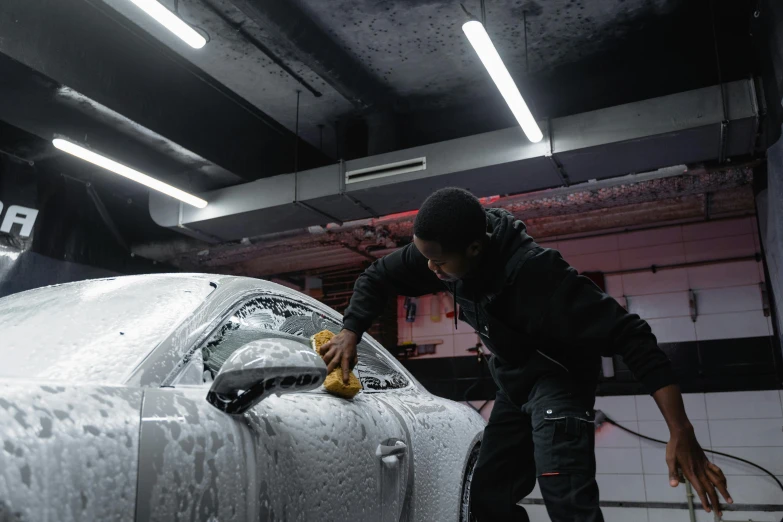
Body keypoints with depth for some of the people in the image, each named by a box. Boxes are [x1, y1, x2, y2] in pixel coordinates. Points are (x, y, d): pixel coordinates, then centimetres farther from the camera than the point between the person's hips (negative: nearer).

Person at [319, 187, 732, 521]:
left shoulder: (534, 270, -37)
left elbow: (627, 333, -37)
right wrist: (350, 334, -19)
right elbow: (378, 277, -2)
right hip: (514, 381, 8)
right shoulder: (442, 252, -17)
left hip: (560, 374, -7)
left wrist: (681, 432, -42)